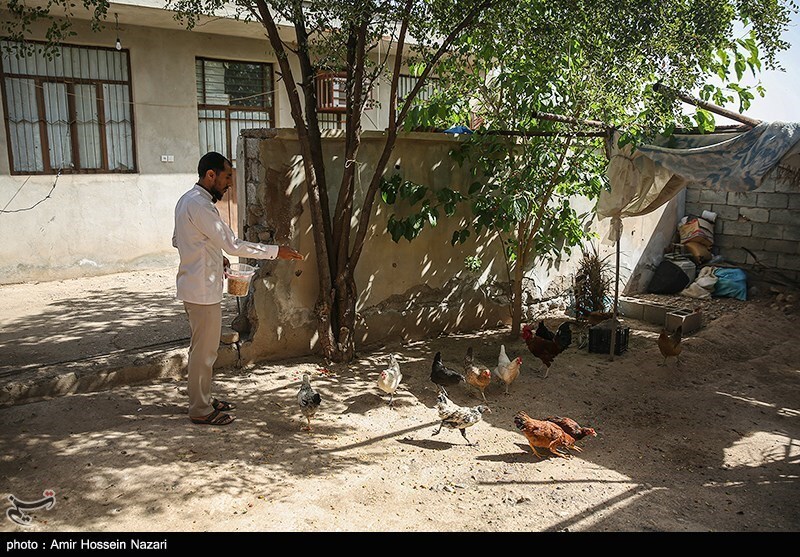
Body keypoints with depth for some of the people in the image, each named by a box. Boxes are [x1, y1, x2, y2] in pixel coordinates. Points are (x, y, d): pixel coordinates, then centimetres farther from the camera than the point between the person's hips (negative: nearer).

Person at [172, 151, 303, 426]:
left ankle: (203, 399, 32)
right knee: (204, 350, 1)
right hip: (203, 290, -10)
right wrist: (276, 251, -19)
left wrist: (214, 256, 15)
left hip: (194, 287, 10)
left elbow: (177, 240, 21)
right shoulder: (200, 205, -21)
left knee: (203, 348, 19)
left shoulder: (188, 200, 11)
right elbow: (233, 245, -24)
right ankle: (200, 410, 13)